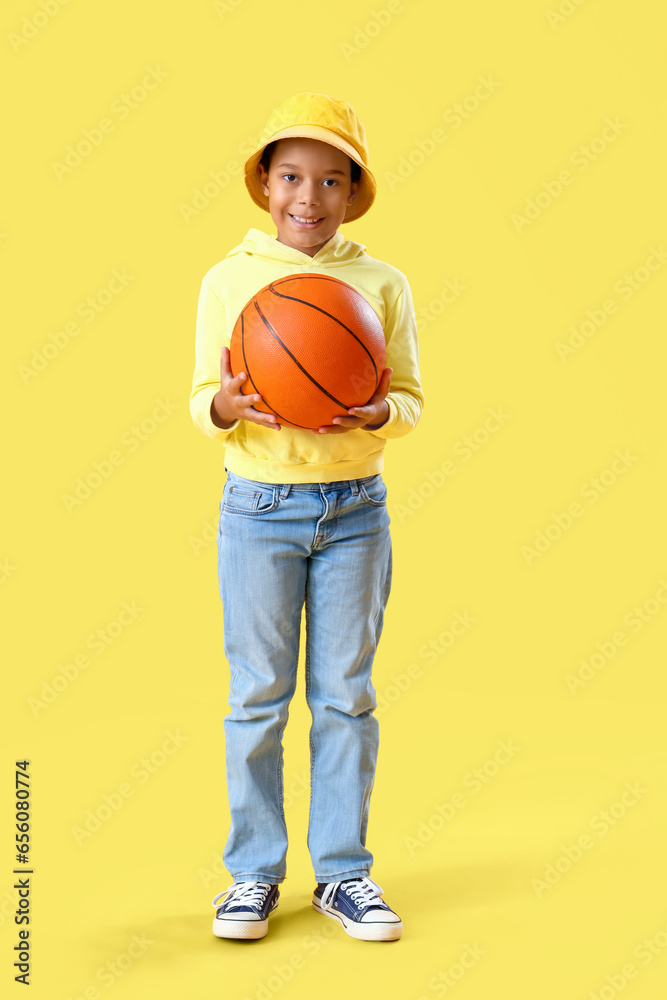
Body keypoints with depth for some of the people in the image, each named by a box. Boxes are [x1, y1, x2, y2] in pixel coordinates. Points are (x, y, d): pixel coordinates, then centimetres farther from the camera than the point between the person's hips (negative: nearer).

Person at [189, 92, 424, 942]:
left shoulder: (382, 283, 2)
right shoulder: (228, 279, 1)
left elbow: (411, 396, 4)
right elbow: (201, 401, 2)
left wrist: (378, 413, -18)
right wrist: (225, 405, -21)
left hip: (356, 509, 1)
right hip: (260, 507, -1)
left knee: (345, 696, 7)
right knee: (257, 697, 5)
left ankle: (343, 870, 21)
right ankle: (254, 871, 20)